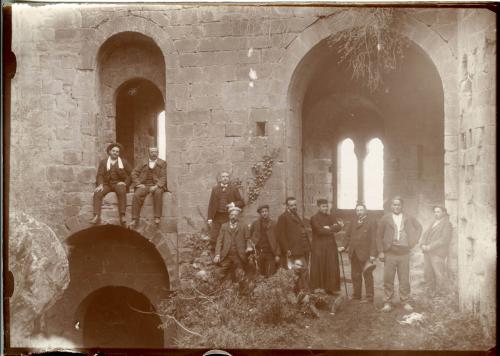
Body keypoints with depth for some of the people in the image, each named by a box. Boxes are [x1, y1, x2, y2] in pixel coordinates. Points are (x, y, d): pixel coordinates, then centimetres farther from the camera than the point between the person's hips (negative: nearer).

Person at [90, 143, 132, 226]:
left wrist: (125, 183, -9)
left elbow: (129, 175, 10)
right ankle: (96, 216, -34)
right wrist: (100, 184, -14)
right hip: (106, 183, 2)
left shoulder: (124, 162, 13)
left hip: (119, 183, -2)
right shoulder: (103, 162, 14)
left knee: (122, 192, -37)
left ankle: (122, 216, -41)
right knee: (97, 193, -28)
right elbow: (100, 174, 5)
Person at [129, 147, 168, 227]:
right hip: (144, 185, 2)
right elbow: (134, 173, 12)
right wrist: (138, 183, -4)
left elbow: (163, 177, 1)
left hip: (156, 185, -2)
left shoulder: (162, 163, 10)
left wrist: (156, 186, -16)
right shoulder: (143, 163, 17)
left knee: (158, 193, -36)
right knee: (136, 195, -28)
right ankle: (135, 220, -25)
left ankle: (157, 218, -32)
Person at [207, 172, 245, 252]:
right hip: (217, 217, 2)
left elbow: (242, 202, 8)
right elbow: (211, 204, 9)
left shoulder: (234, 189, 7)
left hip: (229, 217, -1)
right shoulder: (215, 189, 11)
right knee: (213, 239, -1)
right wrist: (209, 218, 2)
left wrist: (234, 204, -13)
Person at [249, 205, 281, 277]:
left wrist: (277, 254, -4)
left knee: (270, 276, -6)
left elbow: (278, 240, 1)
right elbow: (250, 237, 13)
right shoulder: (255, 224, 8)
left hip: (270, 254, -1)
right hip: (258, 254, 2)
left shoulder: (273, 224, 3)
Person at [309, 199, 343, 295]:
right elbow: (319, 230, -17)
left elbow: (339, 227, -2)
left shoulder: (331, 217, 13)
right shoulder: (314, 218, -4)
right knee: (318, 268, -1)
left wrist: (328, 228, -15)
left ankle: (330, 288, 12)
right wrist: (333, 229, -7)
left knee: (331, 268, 4)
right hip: (319, 247, -5)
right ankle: (317, 288, 8)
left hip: (331, 247, 5)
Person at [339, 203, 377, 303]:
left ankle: (369, 297, 9)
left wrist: (373, 254, -14)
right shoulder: (353, 222, 13)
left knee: (367, 275, 1)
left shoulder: (371, 223, -4)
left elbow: (374, 240, -8)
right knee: (355, 275, 12)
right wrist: (344, 246, 1)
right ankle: (356, 296, 22)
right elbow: (348, 235, 15)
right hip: (354, 253, 6)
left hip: (365, 254, -6)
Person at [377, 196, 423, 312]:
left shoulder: (408, 218, 7)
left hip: (404, 253, 1)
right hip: (389, 253, -1)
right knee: (388, 279, -1)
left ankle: (405, 302, 15)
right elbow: (379, 235, 3)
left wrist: (413, 241, 8)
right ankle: (387, 303, 7)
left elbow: (419, 227, 19)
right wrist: (380, 251, -4)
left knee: (404, 279, 5)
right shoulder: (385, 219, 2)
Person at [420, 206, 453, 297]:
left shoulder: (447, 224, -3)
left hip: (437, 253, -7)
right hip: (427, 253, 7)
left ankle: (441, 293, 12)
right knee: (427, 274, 8)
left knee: (438, 275, -3)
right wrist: (423, 245, -2)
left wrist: (430, 246, -17)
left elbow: (444, 239, -14)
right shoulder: (433, 223, 21)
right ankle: (432, 292, 22)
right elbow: (425, 234, 18)